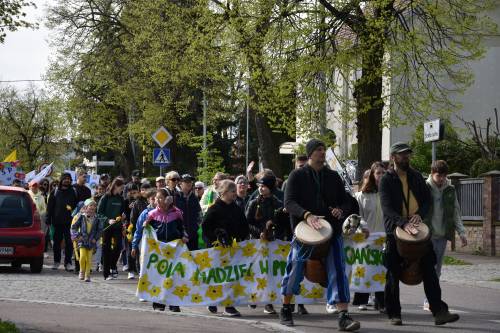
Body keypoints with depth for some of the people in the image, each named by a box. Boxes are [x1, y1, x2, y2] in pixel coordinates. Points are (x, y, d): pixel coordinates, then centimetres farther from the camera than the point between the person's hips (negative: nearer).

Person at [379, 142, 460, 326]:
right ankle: (393, 314, 13)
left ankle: (439, 312, -8)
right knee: (393, 274, 3)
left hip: (417, 228, 4)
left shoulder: (416, 176, 13)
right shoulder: (386, 180, -3)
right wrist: (403, 223, -29)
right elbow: (387, 208, -14)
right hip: (395, 230, -4)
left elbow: (427, 199, 14)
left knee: (429, 270, -5)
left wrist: (419, 214, -8)